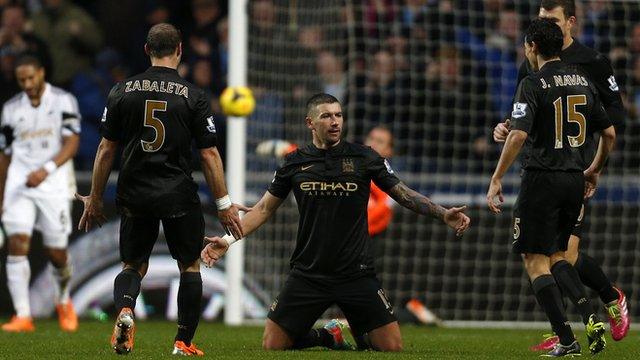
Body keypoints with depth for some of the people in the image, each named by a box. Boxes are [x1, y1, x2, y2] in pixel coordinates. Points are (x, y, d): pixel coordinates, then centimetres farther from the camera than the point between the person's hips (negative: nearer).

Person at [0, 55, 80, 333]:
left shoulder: (63, 101, -2)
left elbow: (72, 144, -11)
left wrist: (46, 170, -25)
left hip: (53, 184, -2)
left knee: (56, 253, 4)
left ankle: (64, 301, 34)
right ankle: (22, 316, -15)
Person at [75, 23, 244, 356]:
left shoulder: (122, 91, 1)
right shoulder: (193, 97, -5)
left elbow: (106, 149, 3)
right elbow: (209, 155, -4)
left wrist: (95, 199, 12)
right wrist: (224, 205, 3)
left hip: (134, 196, 2)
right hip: (179, 196, -2)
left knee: (133, 266, 15)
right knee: (190, 265, 15)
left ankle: (124, 309, -17)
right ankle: (184, 342, 9)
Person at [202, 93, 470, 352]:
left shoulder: (363, 158, 0)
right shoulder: (295, 163, 3)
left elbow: (404, 194, 3)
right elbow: (265, 208, 11)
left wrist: (443, 214, -10)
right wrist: (228, 239, 1)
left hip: (356, 273, -1)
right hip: (308, 273, 1)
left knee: (392, 347, -9)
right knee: (272, 345, -5)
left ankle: (360, 333, 26)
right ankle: (327, 336, 24)